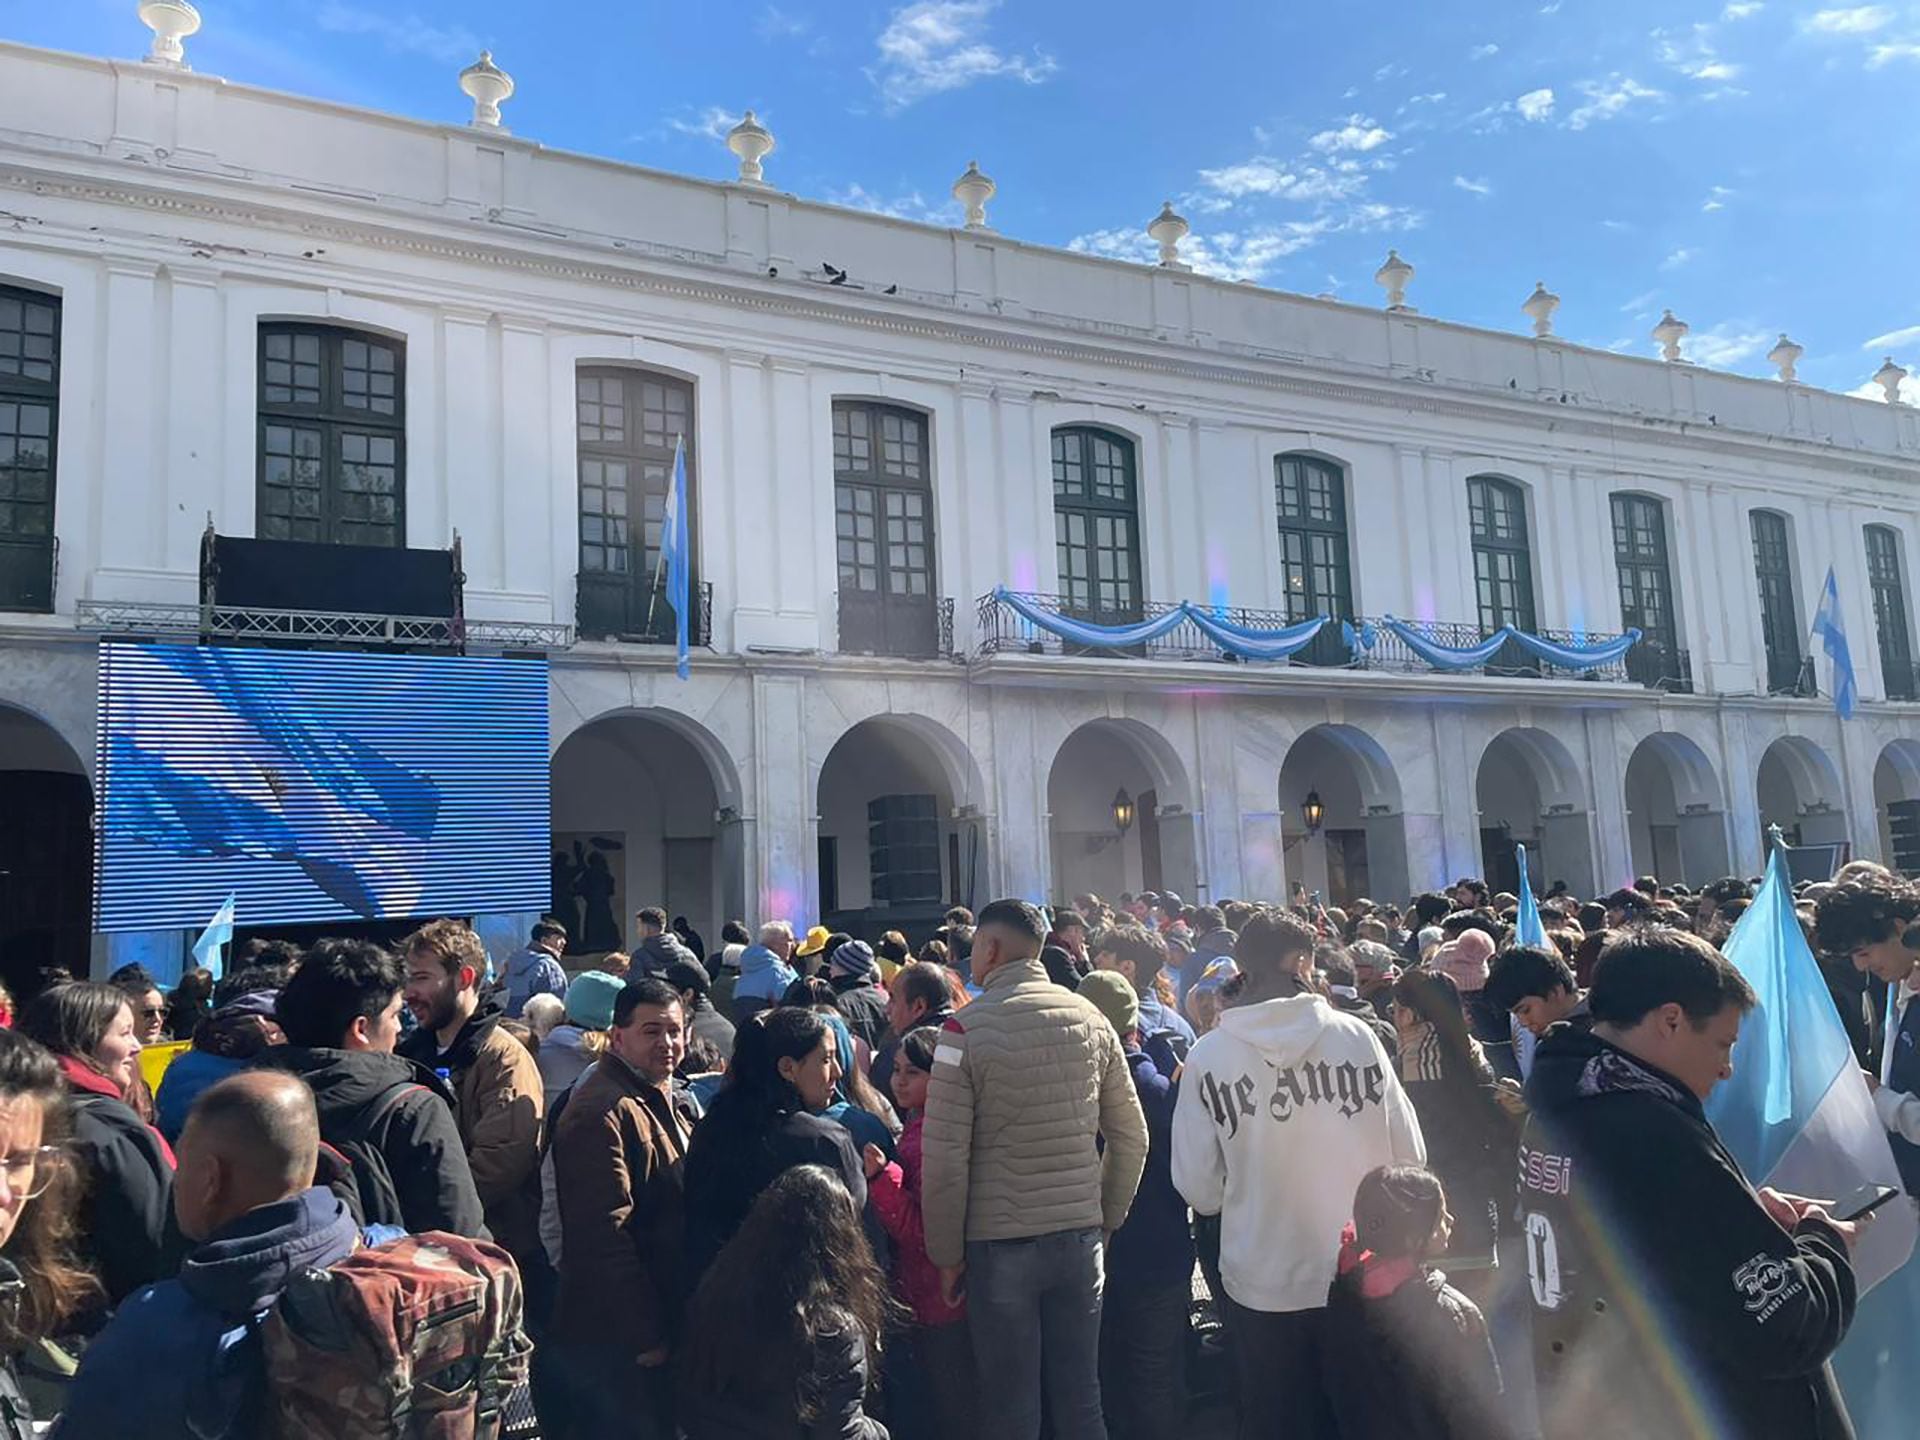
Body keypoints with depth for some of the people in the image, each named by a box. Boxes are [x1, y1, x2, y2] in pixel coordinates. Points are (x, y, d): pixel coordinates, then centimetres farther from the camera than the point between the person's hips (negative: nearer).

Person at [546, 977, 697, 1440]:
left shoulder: (663, 1101, 13)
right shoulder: (602, 1111, -19)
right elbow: (604, 1235, -24)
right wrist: (644, 1336, -20)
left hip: (661, 1328, 9)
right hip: (618, 1344, -9)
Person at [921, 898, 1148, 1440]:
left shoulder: (967, 1029, -12)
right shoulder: (1091, 1019, 1)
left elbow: (945, 1158, -13)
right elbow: (1131, 1137, 6)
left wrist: (947, 1253, -2)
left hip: (1000, 1242, -4)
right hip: (1080, 1235, 4)